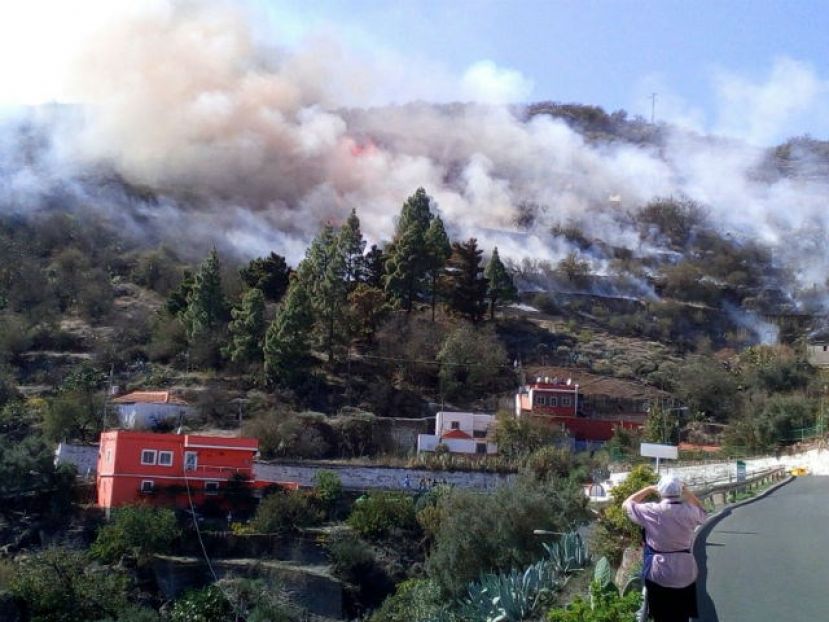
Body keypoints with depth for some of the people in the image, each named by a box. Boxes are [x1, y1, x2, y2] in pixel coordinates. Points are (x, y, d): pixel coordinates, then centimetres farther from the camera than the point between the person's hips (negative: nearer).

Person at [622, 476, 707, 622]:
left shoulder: (652, 511, -15)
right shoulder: (689, 511, -7)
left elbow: (626, 505, 3)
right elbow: (702, 511, 19)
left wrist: (648, 490, 8)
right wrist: (688, 492, 12)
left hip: (660, 576, -3)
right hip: (686, 575, 3)